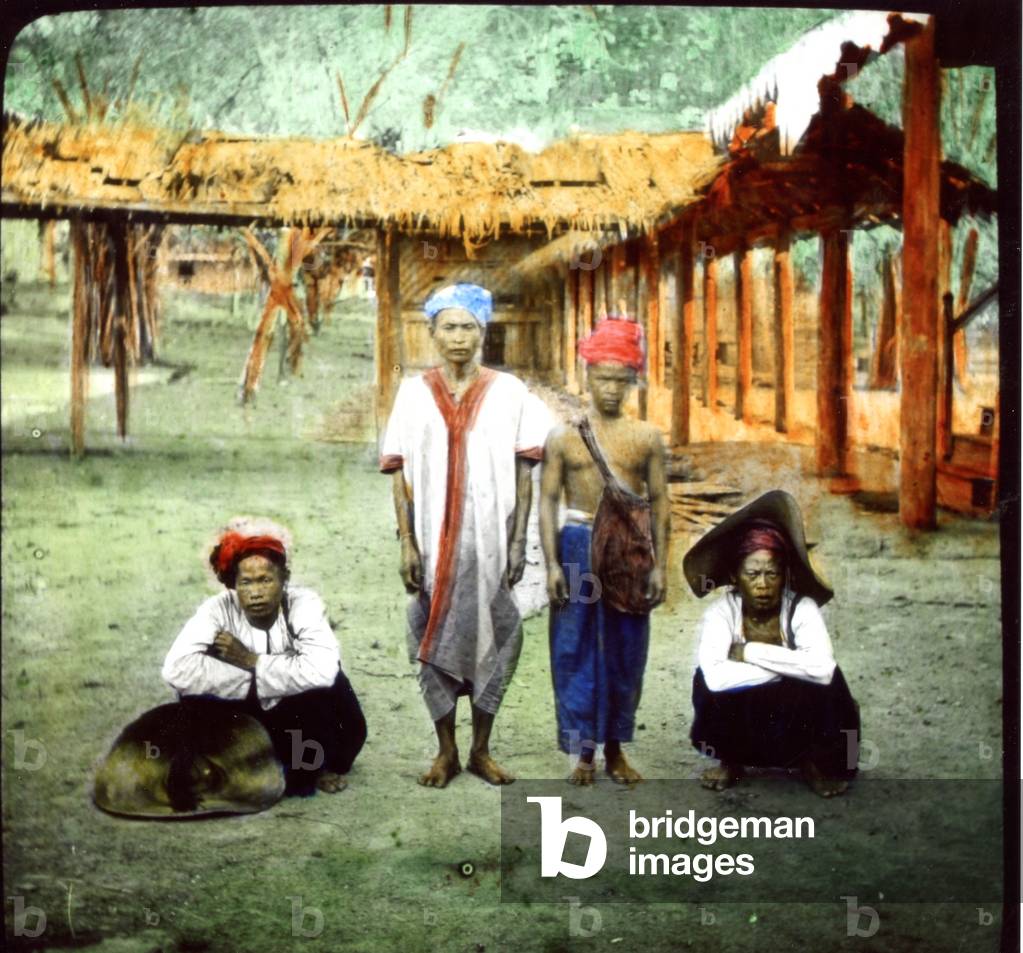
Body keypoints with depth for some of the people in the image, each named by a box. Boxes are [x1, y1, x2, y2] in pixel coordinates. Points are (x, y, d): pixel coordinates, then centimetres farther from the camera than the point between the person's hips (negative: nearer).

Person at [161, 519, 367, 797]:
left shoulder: (304, 604, -24)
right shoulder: (218, 610, -20)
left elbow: (321, 670, -43)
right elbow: (176, 670, -35)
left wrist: (251, 661, -32)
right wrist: (253, 682, -30)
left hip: (301, 724, -1)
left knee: (329, 684, -32)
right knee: (195, 694, -25)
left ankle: (322, 767, -3)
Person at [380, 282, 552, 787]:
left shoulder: (507, 391, 2)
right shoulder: (415, 392, 4)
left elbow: (523, 473, 2)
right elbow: (401, 474, 2)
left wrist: (518, 542, -5)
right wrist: (407, 543, -5)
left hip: (490, 539, 0)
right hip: (434, 540, 0)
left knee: (492, 638, 5)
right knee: (434, 639, 5)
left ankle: (481, 750, 19)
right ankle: (446, 752, 18)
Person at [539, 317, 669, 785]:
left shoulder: (646, 437, 4)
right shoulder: (564, 437, 2)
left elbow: (659, 502, 5)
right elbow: (548, 501, 1)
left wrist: (659, 566, 0)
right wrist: (552, 564, -7)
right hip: (578, 545, -1)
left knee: (626, 650, 7)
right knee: (576, 650, 1)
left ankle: (616, 749, 19)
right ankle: (583, 752, 10)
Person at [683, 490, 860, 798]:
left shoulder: (802, 608, -18)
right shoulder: (721, 613, -17)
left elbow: (823, 667, -36)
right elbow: (715, 676, -36)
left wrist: (750, 652, -28)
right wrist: (790, 668, -29)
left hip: (797, 731, 0)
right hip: (743, 731, 0)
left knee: (825, 680, -29)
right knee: (704, 680, -27)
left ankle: (814, 761, 1)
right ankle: (730, 761, 2)